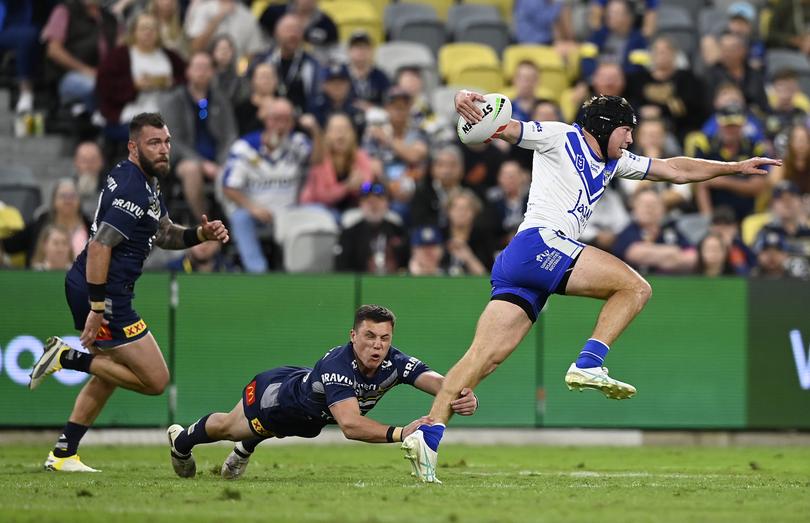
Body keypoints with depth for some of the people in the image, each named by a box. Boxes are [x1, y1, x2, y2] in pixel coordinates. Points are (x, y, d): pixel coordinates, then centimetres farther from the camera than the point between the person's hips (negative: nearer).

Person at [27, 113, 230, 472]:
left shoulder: (145, 181, 12)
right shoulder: (133, 191, -20)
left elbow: (164, 235, 21)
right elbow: (99, 246, -25)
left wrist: (201, 234, 2)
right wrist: (97, 308, -25)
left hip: (92, 291, 11)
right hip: (103, 294, -11)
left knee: (109, 376, 25)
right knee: (156, 380, -6)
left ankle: (63, 455, 27)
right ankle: (67, 358, -5)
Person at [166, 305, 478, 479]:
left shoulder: (395, 363, -34)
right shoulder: (336, 365, -49)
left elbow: (438, 382, -45)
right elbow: (350, 425, -60)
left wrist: (465, 398, -68)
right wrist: (399, 433, -72)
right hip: (276, 393, -4)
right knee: (229, 427, 27)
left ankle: (244, 452, 71)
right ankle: (181, 441, 59)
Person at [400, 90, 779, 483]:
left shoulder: (614, 163, 30)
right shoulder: (559, 138, 6)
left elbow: (674, 170, 35)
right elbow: (506, 129, -6)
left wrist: (735, 167, 36)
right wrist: (470, 102, -27)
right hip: (539, 243, -8)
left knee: (486, 356, -5)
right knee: (635, 287, -8)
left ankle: (428, 435, -17)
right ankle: (588, 365, -18)